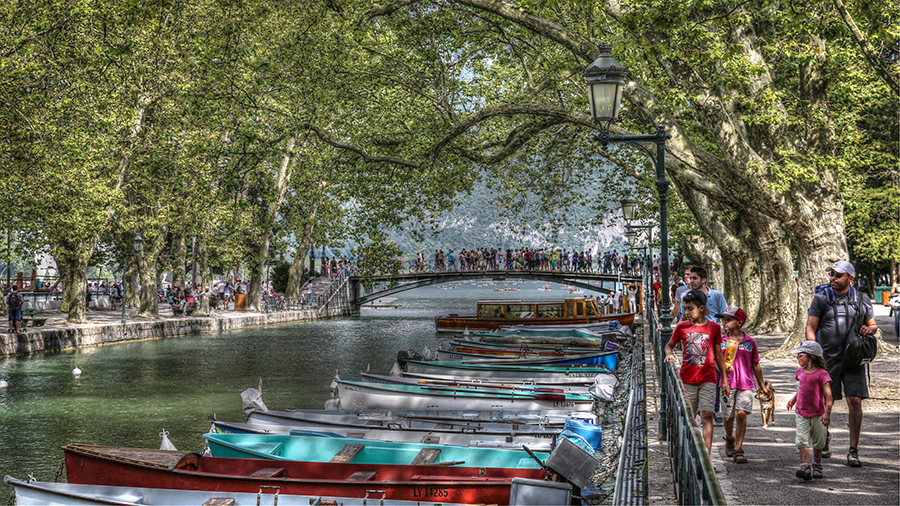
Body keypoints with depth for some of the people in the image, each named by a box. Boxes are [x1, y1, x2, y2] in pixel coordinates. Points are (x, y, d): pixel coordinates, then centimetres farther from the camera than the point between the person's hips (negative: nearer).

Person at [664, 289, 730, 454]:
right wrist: (669, 353, -8)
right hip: (687, 379, 1)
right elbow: (670, 344, 16)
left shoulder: (714, 327, 1)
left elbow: (718, 355, 9)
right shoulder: (681, 327, 2)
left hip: (707, 379, -1)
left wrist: (724, 380, 12)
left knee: (707, 415, -12)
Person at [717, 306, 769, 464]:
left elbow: (755, 365, 14)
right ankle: (730, 439, 35)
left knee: (741, 413, -14)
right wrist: (721, 367, -11)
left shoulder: (750, 342, 5)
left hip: (745, 384, -1)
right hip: (727, 383, 1)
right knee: (728, 417, 2)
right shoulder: (721, 341, 6)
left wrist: (762, 386, 18)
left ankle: (738, 450, -4)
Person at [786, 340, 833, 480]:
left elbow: (828, 395, -18)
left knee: (818, 442, 10)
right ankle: (805, 467, -16)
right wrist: (794, 399, 21)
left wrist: (827, 413, -24)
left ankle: (817, 466, 29)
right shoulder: (800, 372, 6)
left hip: (818, 414, -4)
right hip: (801, 413, 4)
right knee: (802, 440, -11)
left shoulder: (822, 374, -14)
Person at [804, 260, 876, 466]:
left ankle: (853, 450, 0)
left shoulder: (862, 299, 8)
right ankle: (824, 437, 34)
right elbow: (810, 327, 2)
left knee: (855, 401, -7)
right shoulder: (821, 298, 3)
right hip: (827, 359, 0)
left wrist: (869, 329, -8)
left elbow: (873, 325, 16)